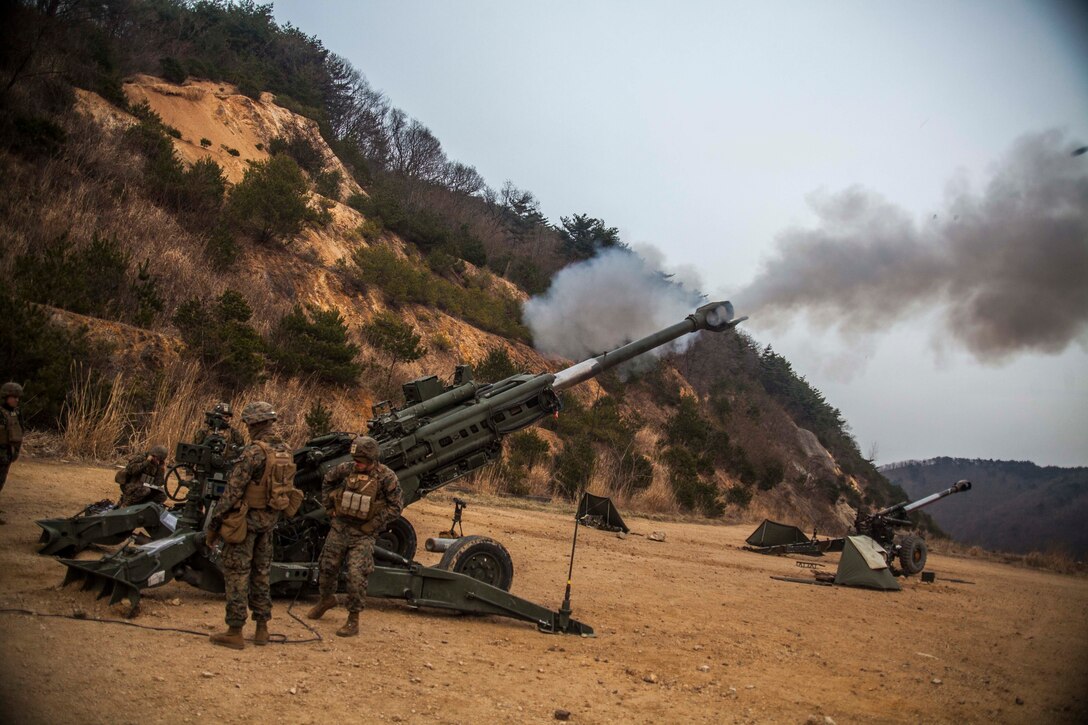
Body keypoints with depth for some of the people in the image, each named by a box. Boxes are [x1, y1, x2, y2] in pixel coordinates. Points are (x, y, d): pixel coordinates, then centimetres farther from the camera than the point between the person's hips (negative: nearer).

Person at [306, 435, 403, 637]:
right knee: (327, 567, 15)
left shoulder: (386, 477, -15)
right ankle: (327, 599, 44)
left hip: (363, 534, -4)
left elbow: (396, 506, -12)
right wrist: (330, 508, 8)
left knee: (356, 575, -10)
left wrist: (372, 525, -13)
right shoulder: (347, 469, -5)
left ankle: (353, 619, 4)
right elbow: (327, 481, 13)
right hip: (339, 527, 4)